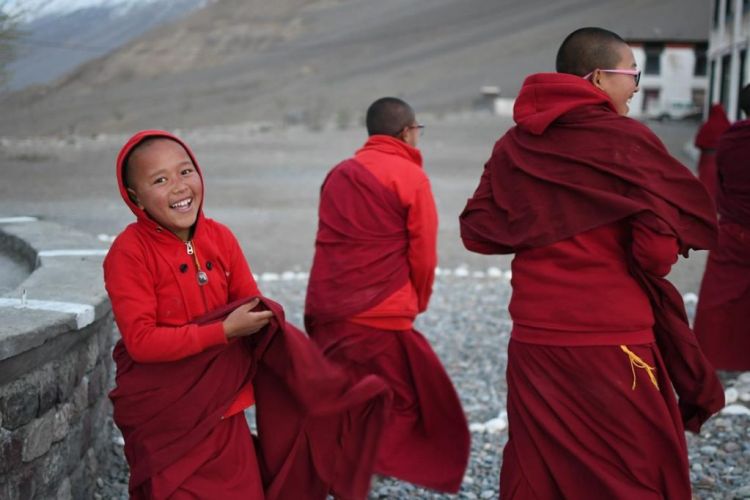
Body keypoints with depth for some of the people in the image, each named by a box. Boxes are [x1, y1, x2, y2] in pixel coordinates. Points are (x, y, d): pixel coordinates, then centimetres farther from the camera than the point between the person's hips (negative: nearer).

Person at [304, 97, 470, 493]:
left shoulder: (338, 174, 14)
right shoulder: (411, 177, -4)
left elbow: (330, 244, 15)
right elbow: (423, 255, -4)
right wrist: (416, 303, 14)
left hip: (324, 314, 7)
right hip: (379, 319, -7)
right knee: (401, 411, 3)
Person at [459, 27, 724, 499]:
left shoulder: (514, 144, 5)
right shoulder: (628, 141, -10)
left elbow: (477, 230, 8)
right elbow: (660, 250, -13)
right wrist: (645, 268, 8)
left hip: (533, 341, 5)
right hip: (610, 343, -5)